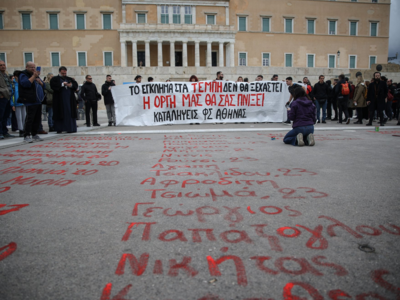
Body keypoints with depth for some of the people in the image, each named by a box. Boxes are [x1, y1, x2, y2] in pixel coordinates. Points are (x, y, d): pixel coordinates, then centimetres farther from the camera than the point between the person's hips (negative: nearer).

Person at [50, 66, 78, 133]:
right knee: (60, 114, -1)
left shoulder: (70, 79, 17)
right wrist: (62, 84, -19)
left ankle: (70, 128, 5)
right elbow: (53, 86, -11)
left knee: (70, 114, 1)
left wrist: (71, 85, -16)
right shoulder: (55, 79, 6)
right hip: (59, 101, -3)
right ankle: (59, 129, 4)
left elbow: (76, 84, 5)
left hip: (70, 100, 3)